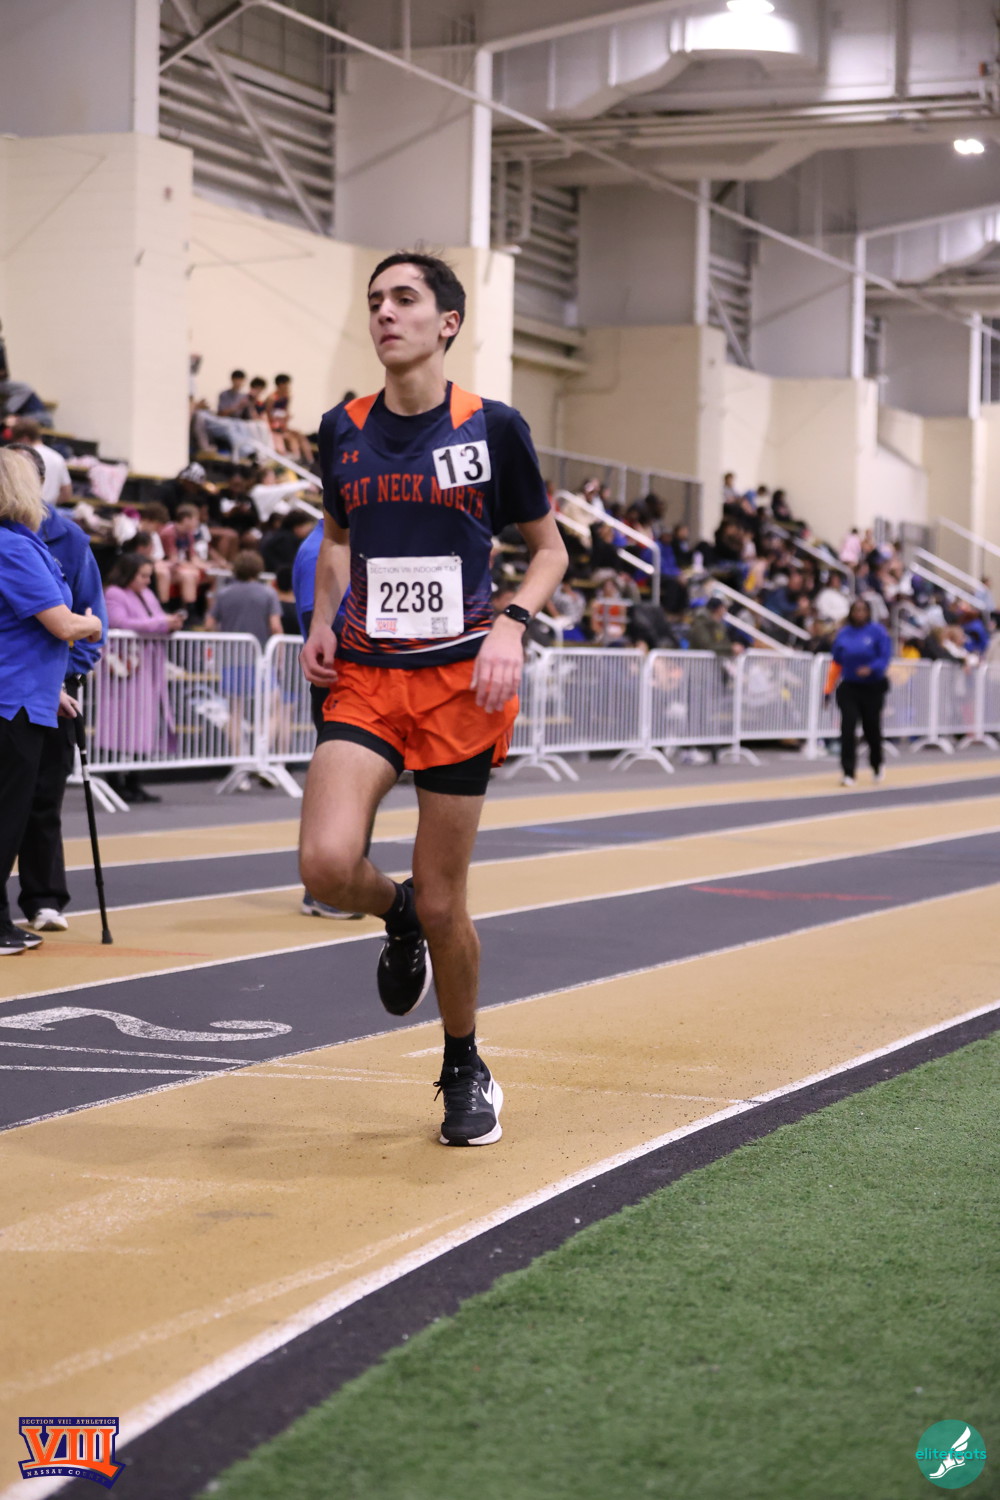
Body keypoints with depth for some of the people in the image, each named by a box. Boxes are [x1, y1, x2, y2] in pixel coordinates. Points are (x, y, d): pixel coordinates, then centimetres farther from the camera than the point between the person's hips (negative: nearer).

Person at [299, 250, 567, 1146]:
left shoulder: (493, 428, -3)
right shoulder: (344, 431, 6)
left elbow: (550, 550, 7)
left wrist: (511, 627, -12)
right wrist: (323, 621, 6)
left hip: (462, 680, -2)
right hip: (364, 677, 3)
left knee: (442, 901, 2)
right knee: (327, 863, -20)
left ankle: (466, 1073, 27)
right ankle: (398, 916, 17)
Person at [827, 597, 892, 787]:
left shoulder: (878, 631, -3)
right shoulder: (843, 634, 6)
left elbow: (885, 657, -9)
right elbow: (836, 663, 10)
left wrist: (871, 668, -29)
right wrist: (829, 689, 7)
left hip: (873, 688, -2)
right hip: (849, 688, 2)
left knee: (871, 727, 8)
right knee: (848, 729, -11)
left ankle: (877, 765, 36)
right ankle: (848, 773, -8)